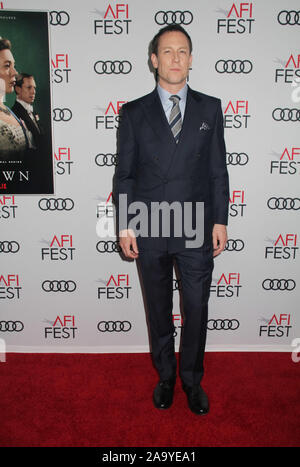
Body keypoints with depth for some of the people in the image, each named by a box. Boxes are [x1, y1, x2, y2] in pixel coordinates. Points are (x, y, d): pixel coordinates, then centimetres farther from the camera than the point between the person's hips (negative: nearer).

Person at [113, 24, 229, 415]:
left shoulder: (210, 108, 5)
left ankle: (192, 379, 33)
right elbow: (124, 174, 2)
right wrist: (125, 226, -3)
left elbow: (218, 169, 5)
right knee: (159, 311, 14)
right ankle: (165, 376, 36)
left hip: (197, 233, 1)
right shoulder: (134, 112, 3)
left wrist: (220, 221, 1)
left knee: (197, 310, 9)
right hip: (150, 234, 0)